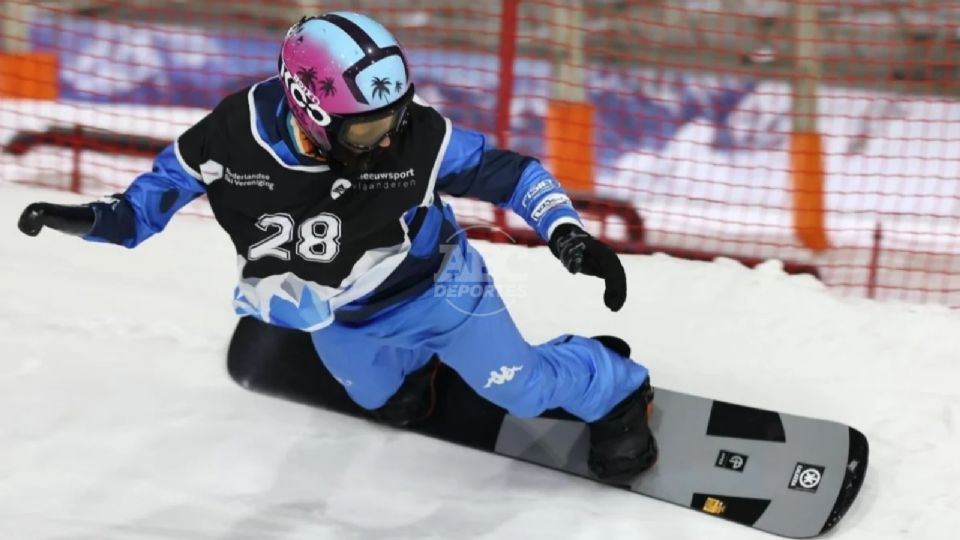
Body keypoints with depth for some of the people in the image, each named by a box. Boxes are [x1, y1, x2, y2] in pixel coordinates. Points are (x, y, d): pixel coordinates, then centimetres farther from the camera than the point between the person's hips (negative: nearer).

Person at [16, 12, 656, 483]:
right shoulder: (235, 136, -31)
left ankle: (616, 386, 32)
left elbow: (503, 169, -21)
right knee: (395, 405, 24)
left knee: (524, 386, 1)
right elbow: (171, 178, -11)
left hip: (432, 282, -3)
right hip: (343, 319, 3)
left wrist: (567, 233, -32)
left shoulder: (417, 134, -34)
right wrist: (95, 219, -23)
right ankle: (421, 355, 58)